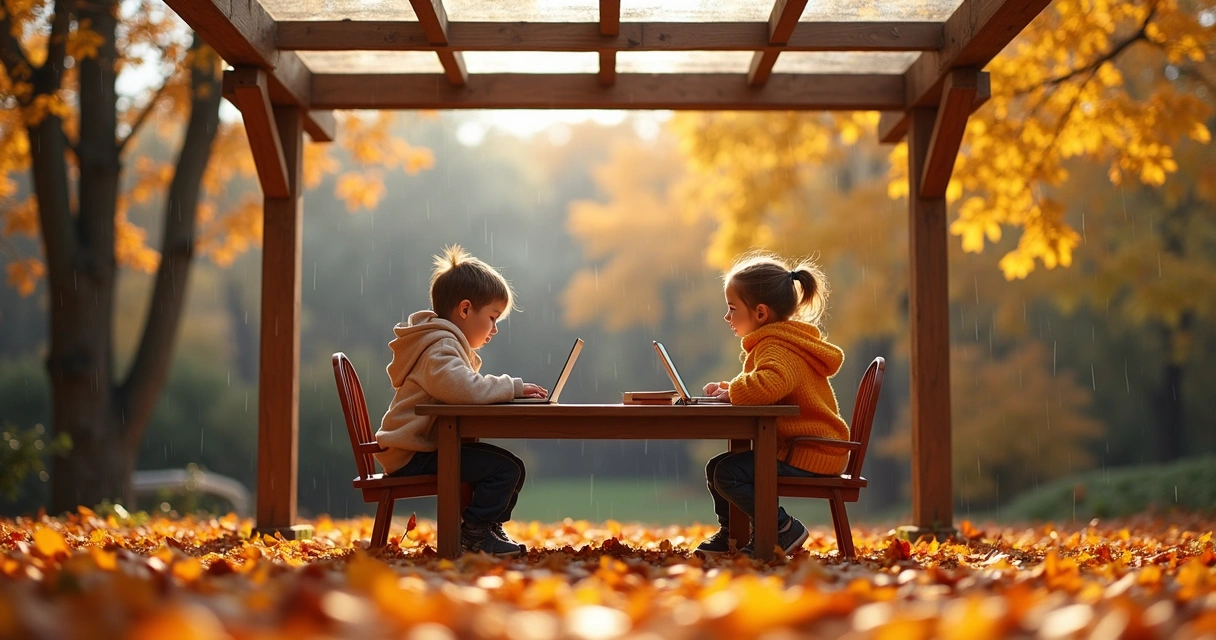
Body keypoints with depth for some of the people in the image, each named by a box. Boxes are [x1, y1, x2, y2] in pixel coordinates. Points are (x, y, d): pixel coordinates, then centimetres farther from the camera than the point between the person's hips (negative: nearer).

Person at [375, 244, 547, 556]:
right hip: (413, 457, -11)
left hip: (428, 447, 11)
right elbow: (463, 388, -34)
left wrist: (507, 390, 9)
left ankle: (488, 527, 19)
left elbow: (465, 391, 27)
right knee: (504, 467, -21)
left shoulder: (448, 344, 22)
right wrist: (513, 387, -21)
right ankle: (473, 535, -9)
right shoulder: (439, 348, -16)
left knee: (513, 466, 11)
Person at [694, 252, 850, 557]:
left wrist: (733, 391, -22)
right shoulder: (776, 342, 18)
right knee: (715, 467, 14)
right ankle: (730, 534, 27)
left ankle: (783, 529, -12)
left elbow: (770, 384, -43)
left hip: (809, 456, -11)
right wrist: (729, 389, 11)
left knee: (728, 473, -22)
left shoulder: (777, 348, -20)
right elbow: (764, 389, 30)